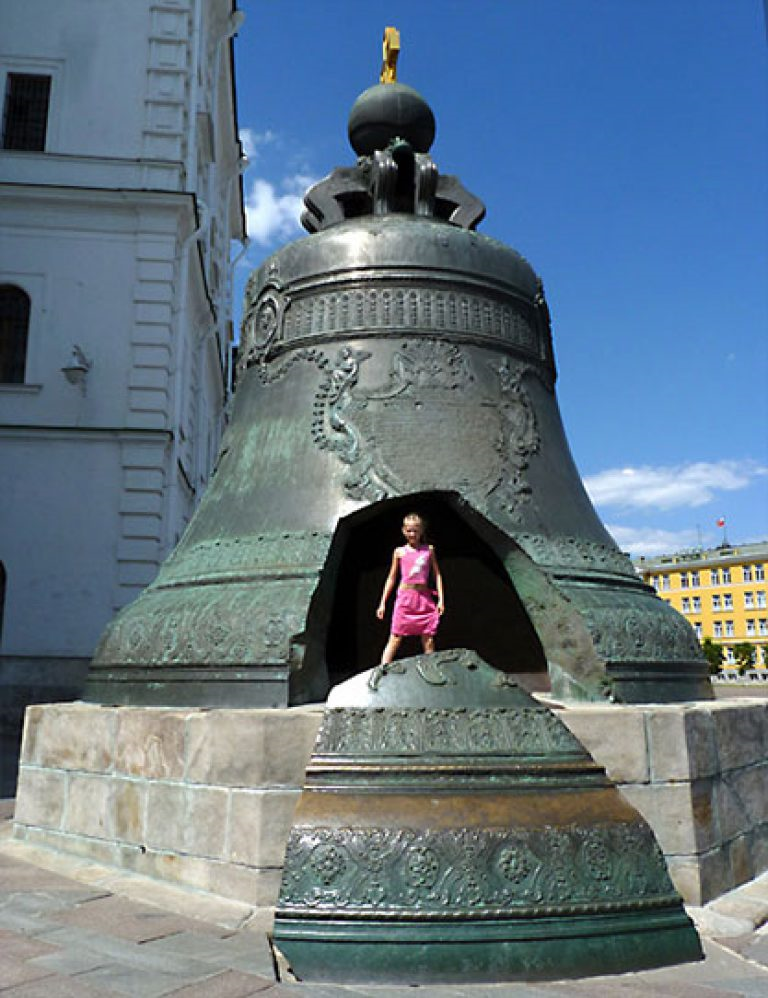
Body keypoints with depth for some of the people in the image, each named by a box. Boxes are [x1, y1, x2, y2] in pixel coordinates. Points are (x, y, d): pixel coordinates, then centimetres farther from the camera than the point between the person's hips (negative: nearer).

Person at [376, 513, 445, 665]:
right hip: (405, 597, -1)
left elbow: (437, 574, 10)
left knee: (428, 640, 4)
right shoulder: (399, 552, 5)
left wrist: (441, 599, 2)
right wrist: (383, 603, 8)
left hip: (425, 598, 1)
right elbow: (391, 578, 10)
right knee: (395, 638, -4)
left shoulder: (429, 550, 8)